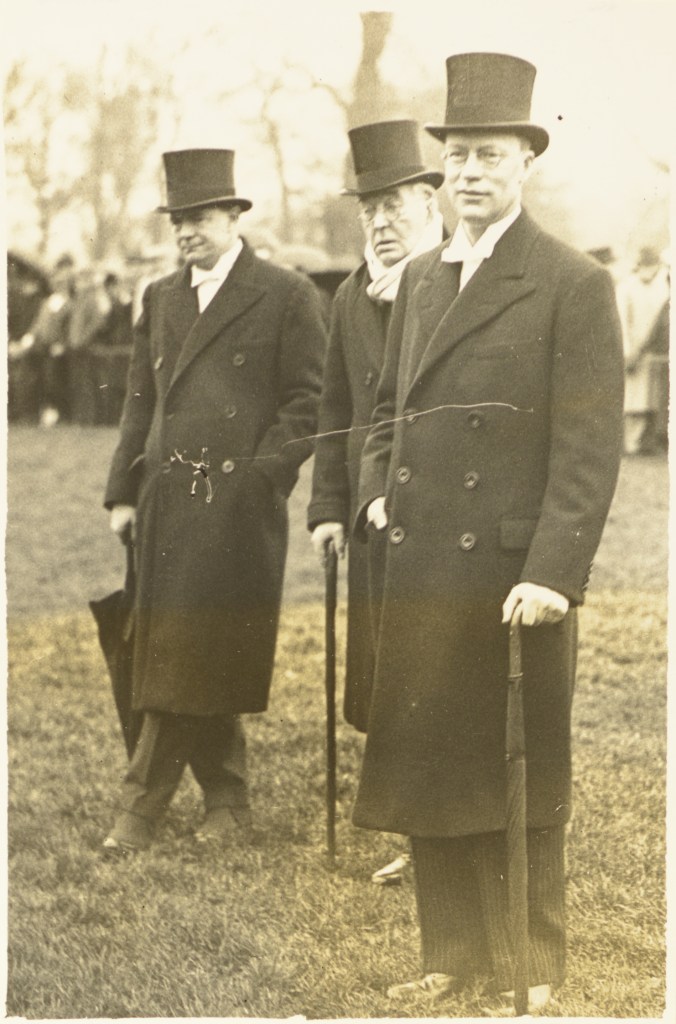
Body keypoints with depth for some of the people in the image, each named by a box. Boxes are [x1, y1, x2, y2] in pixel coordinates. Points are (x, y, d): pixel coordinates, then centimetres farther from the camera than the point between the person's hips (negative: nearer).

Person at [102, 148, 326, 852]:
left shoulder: (286, 296, 0)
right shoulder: (159, 299, 17)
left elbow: (306, 402, -3)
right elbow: (139, 401, 18)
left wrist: (260, 475, -12)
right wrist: (124, 492, 10)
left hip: (238, 504, -6)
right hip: (167, 501, 6)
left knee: (190, 658, -6)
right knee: (178, 655, 7)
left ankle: (143, 805, 1)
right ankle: (226, 803, 18)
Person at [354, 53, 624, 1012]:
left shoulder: (574, 285, -6)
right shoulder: (420, 278, 14)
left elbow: (589, 447, -11)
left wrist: (554, 573, -19)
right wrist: (376, 493, 6)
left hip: (514, 574, -6)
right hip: (421, 571, 6)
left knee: (518, 782, 4)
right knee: (427, 767, 10)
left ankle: (531, 970, 17)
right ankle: (453, 956, 22)